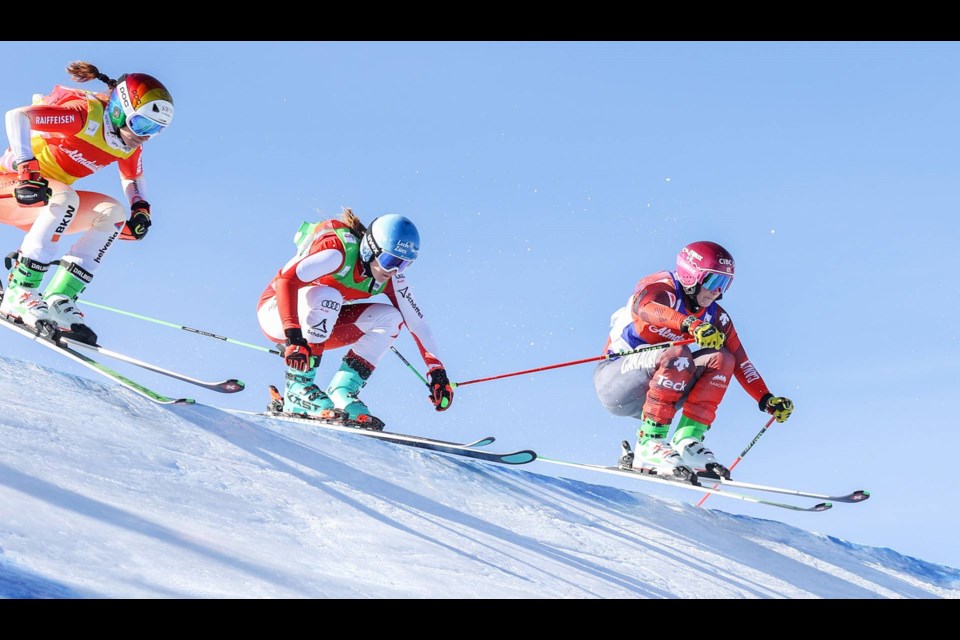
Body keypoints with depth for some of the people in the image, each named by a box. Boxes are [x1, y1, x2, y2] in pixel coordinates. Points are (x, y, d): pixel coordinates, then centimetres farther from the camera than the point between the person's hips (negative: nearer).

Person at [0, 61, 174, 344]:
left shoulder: (130, 145, 0)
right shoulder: (85, 113, -24)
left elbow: (133, 178, 19)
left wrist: (141, 208, -2)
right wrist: (26, 170, -42)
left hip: (50, 203, 8)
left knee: (113, 212, -11)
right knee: (65, 197, -35)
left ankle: (59, 298, -19)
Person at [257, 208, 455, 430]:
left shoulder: (391, 278, -10)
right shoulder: (340, 252, -29)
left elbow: (417, 321, -5)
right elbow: (286, 279, -39)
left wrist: (437, 371, -13)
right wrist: (293, 335, -49)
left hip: (321, 324, 6)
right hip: (276, 311, -6)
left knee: (391, 316, -13)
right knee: (326, 295, -37)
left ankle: (341, 391, -18)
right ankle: (298, 387, -32)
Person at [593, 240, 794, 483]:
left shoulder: (715, 317, 4)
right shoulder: (661, 287, -17)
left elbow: (740, 362, 5)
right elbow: (645, 308, -41)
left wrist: (766, 399, -9)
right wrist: (690, 324, -58)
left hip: (651, 394, 7)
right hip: (614, 381, -7)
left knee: (720, 359, -10)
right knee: (677, 355, -32)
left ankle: (686, 442, -18)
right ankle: (649, 445, -31)